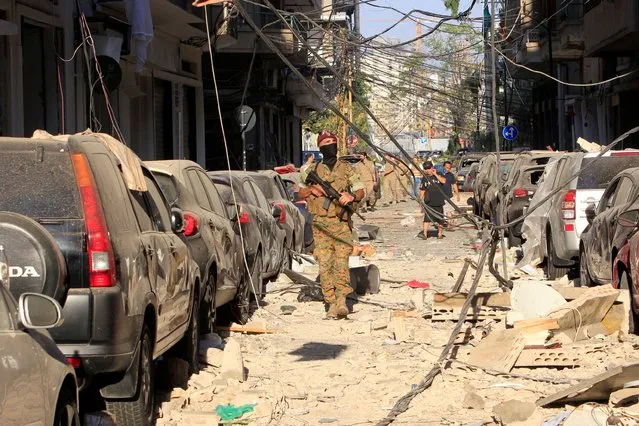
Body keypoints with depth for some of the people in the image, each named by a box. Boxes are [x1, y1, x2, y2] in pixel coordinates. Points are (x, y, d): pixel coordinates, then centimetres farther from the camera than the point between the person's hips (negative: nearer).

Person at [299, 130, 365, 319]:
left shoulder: (346, 169, 7)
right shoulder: (313, 170, 12)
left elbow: (361, 191, 6)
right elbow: (300, 192, 22)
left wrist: (352, 196, -16)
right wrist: (311, 190, 0)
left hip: (342, 223, -2)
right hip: (320, 224, 2)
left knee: (341, 261, -13)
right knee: (324, 264, -3)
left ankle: (341, 299, -13)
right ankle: (331, 303, -1)